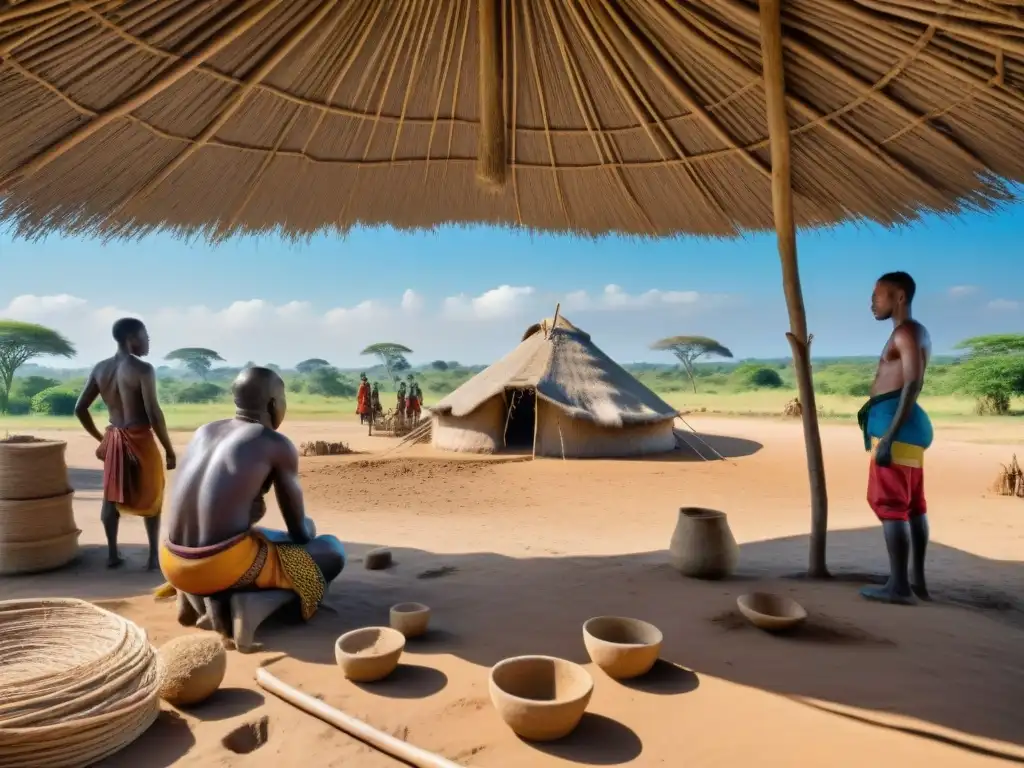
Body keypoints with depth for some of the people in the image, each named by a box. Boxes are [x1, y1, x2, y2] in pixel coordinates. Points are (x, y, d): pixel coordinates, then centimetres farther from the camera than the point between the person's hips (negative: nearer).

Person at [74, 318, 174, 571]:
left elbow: (80, 409, 8)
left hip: (113, 439, 6)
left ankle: (112, 554, 23)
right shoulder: (142, 369, -16)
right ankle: (153, 556, 10)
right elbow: (154, 414, -20)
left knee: (112, 496, 17)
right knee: (151, 497, 9)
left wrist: (100, 438, 19)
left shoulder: (100, 368, 4)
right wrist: (169, 449, -12)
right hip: (140, 440, -6)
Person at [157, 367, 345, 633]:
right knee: (333, 550, 9)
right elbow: (299, 531, 5)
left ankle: (190, 593, 15)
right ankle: (229, 598, -2)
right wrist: (307, 530, 26)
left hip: (173, 565, 8)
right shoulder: (278, 445, -5)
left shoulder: (204, 432, 12)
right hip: (224, 566, -8)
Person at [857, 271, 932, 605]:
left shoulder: (906, 332, -10)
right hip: (904, 425, 10)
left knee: (889, 504, -9)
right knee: (912, 504, 10)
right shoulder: (914, 333, 21)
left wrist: (888, 436, -25)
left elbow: (913, 384, -20)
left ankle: (898, 585, -7)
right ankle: (917, 580, 16)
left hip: (895, 423, -10)